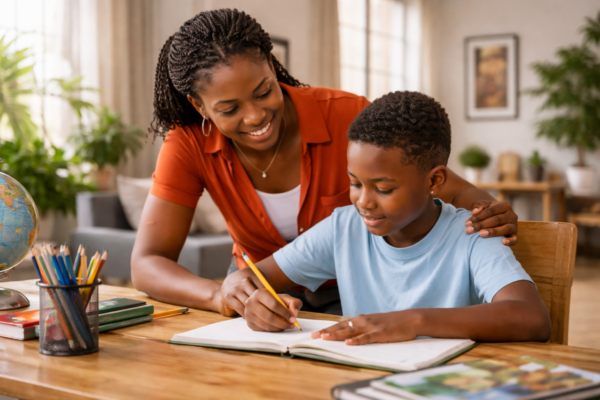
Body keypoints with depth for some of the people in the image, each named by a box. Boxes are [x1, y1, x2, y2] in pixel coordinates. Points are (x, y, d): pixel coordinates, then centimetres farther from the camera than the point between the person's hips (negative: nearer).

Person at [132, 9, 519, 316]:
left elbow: (454, 192, -17)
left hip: (350, 295, -2)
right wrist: (222, 295, -41)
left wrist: (491, 213, -41)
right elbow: (147, 263, -21)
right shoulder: (190, 144, -17)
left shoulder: (347, 117, -22)